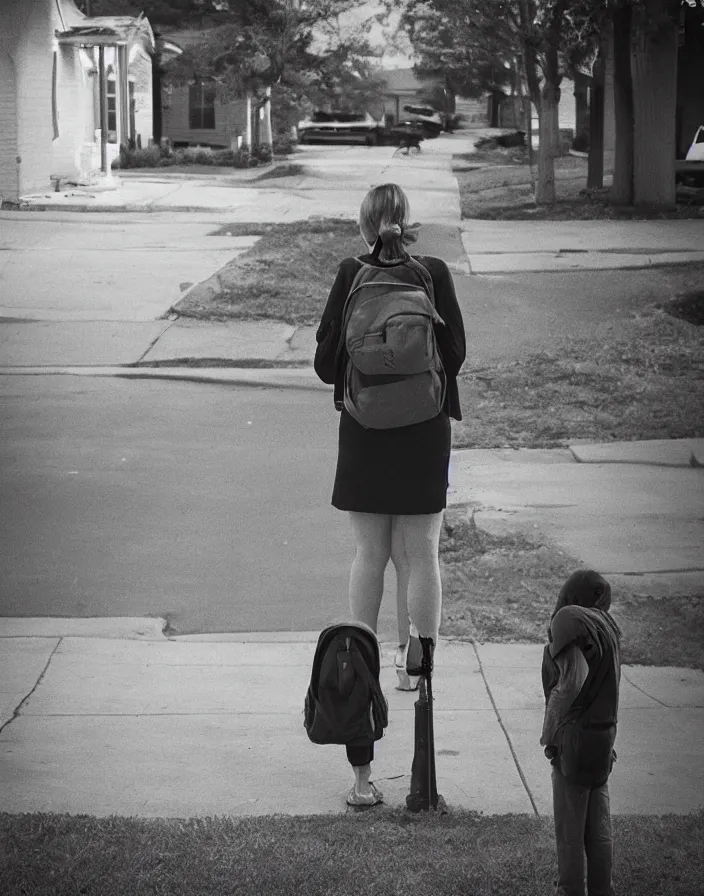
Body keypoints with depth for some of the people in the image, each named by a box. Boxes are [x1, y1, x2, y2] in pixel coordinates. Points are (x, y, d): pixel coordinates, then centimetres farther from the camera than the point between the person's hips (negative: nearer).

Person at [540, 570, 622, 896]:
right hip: (604, 735, 7)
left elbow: (572, 680, -21)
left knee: (569, 829, 3)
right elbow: (606, 682, 4)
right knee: (598, 826, 14)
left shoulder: (570, 619, -13)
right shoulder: (607, 625, 8)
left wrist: (550, 733, -12)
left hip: (576, 737, -7)